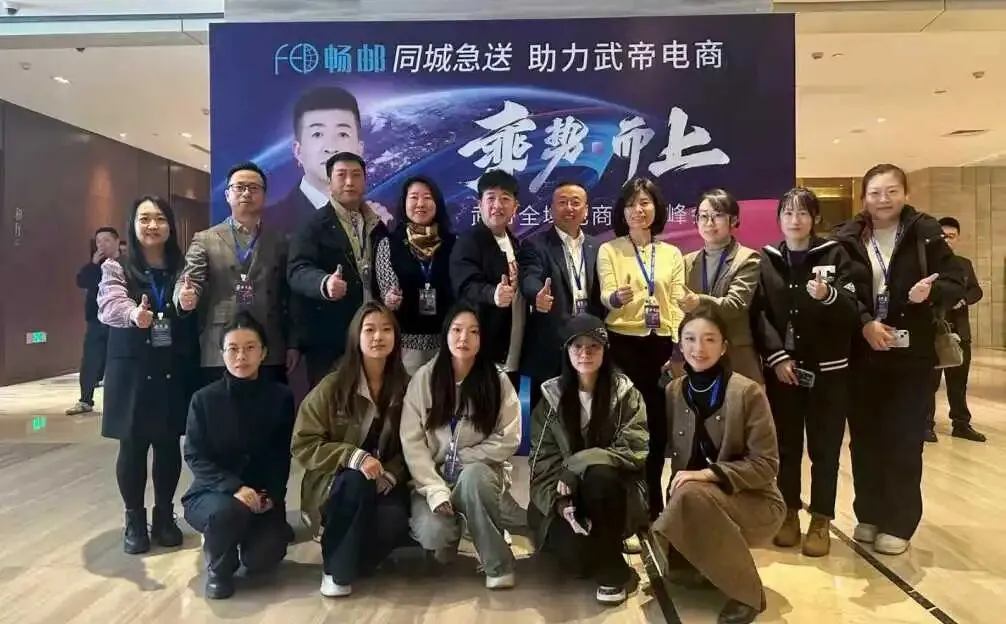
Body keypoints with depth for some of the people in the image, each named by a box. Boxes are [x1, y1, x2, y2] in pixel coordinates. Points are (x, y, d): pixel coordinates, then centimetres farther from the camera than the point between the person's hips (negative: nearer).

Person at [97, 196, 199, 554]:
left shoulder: (182, 270, 8)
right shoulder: (116, 268, 1)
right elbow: (111, 305, -21)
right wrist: (134, 314, -41)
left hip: (174, 371, 2)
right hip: (132, 371, -2)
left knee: (169, 445, 7)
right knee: (132, 447, 3)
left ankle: (164, 516, 23)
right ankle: (134, 521, 19)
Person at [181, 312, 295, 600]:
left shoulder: (281, 397, -3)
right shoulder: (204, 399, -5)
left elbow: (283, 456, 0)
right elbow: (195, 457, -9)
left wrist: (271, 496, -16)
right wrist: (234, 487, -25)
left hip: (263, 495, 1)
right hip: (211, 491, -1)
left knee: (263, 558, -20)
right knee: (227, 511, -35)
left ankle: (249, 532, 18)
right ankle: (219, 566, -1)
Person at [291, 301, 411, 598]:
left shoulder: (406, 387, -1)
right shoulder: (332, 387, -8)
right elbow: (303, 445, -9)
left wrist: (389, 476, -18)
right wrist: (354, 457, -23)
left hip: (384, 482, 2)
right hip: (335, 484, -1)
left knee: (395, 521, -30)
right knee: (357, 481, -36)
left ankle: (355, 557, 6)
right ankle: (337, 568, -12)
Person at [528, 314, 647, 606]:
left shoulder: (625, 393, -2)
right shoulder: (551, 395, 3)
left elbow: (635, 451, -13)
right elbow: (542, 460, -2)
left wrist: (577, 466, -23)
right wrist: (560, 501, -20)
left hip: (614, 491, 0)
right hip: (567, 496, 1)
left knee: (599, 474, -35)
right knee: (576, 552, -30)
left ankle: (612, 568, -14)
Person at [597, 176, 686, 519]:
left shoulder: (672, 254, 11)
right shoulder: (609, 250, 2)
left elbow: (677, 304, 7)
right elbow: (605, 296, -10)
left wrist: (679, 350, -4)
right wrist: (618, 297, -34)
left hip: (662, 345, 3)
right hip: (623, 344, -3)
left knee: (658, 423, 6)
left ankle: (653, 504, 22)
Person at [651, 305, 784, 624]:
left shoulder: (748, 392, -15)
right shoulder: (674, 391, -1)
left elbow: (766, 465, -15)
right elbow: (673, 453, 6)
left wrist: (709, 473, -26)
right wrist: (672, 499, -9)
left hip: (753, 503, -4)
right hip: (695, 503, 4)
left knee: (692, 494, -34)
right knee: (672, 565, -23)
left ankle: (748, 591, -14)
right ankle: (718, 563, 13)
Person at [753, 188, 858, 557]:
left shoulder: (835, 255, 2)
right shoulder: (766, 260, 5)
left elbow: (851, 309, -6)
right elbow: (759, 313, -2)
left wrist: (828, 296, -27)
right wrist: (777, 357, -12)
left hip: (828, 368, -1)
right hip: (780, 367, 1)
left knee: (824, 447, 3)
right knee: (786, 444, 6)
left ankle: (821, 521, 15)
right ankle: (789, 513, 20)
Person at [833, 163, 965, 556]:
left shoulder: (926, 234, -1)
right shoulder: (847, 239, 1)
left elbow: (955, 284, -1)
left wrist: (931, 293, -22)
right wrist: (865, 323, -16)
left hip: (911, 357, -1)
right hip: (861, 356, 2)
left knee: (904, 442, 3)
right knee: (864, 439, 9)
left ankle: (898, 523, 16)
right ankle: (869, 515, 24)